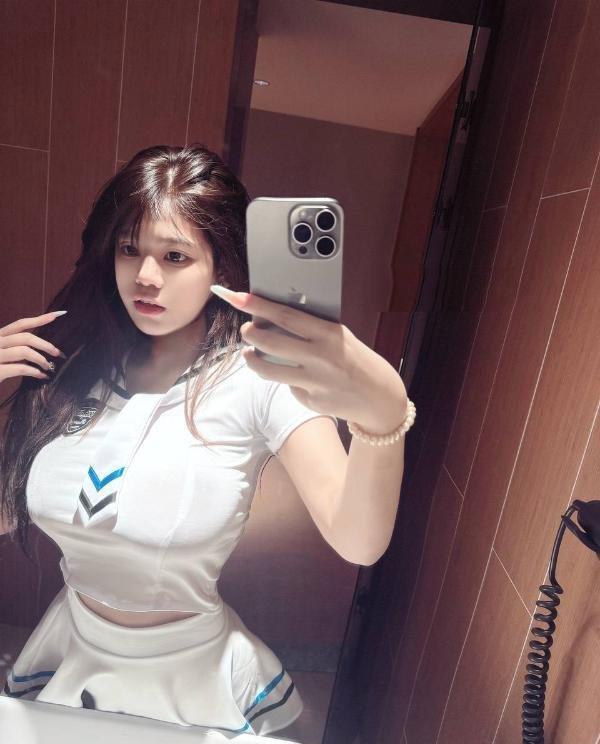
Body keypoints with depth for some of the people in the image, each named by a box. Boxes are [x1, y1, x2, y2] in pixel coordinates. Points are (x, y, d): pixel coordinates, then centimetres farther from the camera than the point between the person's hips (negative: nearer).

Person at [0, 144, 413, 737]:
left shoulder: (258, 378, -23)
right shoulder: (71, 366, -10)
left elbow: (357, 541, -35)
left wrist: (383, 413, -55)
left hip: (189, 681, -3)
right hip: (69, 661, 4)